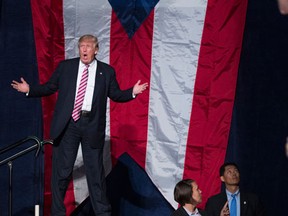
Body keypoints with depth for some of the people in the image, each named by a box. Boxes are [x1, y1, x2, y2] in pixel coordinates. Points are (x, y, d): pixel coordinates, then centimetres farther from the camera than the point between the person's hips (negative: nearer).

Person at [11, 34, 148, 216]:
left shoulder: (107, 71, 5)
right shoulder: (65, 67, 6)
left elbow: (115, 94, 10)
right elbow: (49, 87, 10)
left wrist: (132, 92, -6)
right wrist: (29, 90, -2)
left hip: (92, 125, 0)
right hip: (67, 124, 0)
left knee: (95, 169, 5)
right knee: (62, 169, 5)